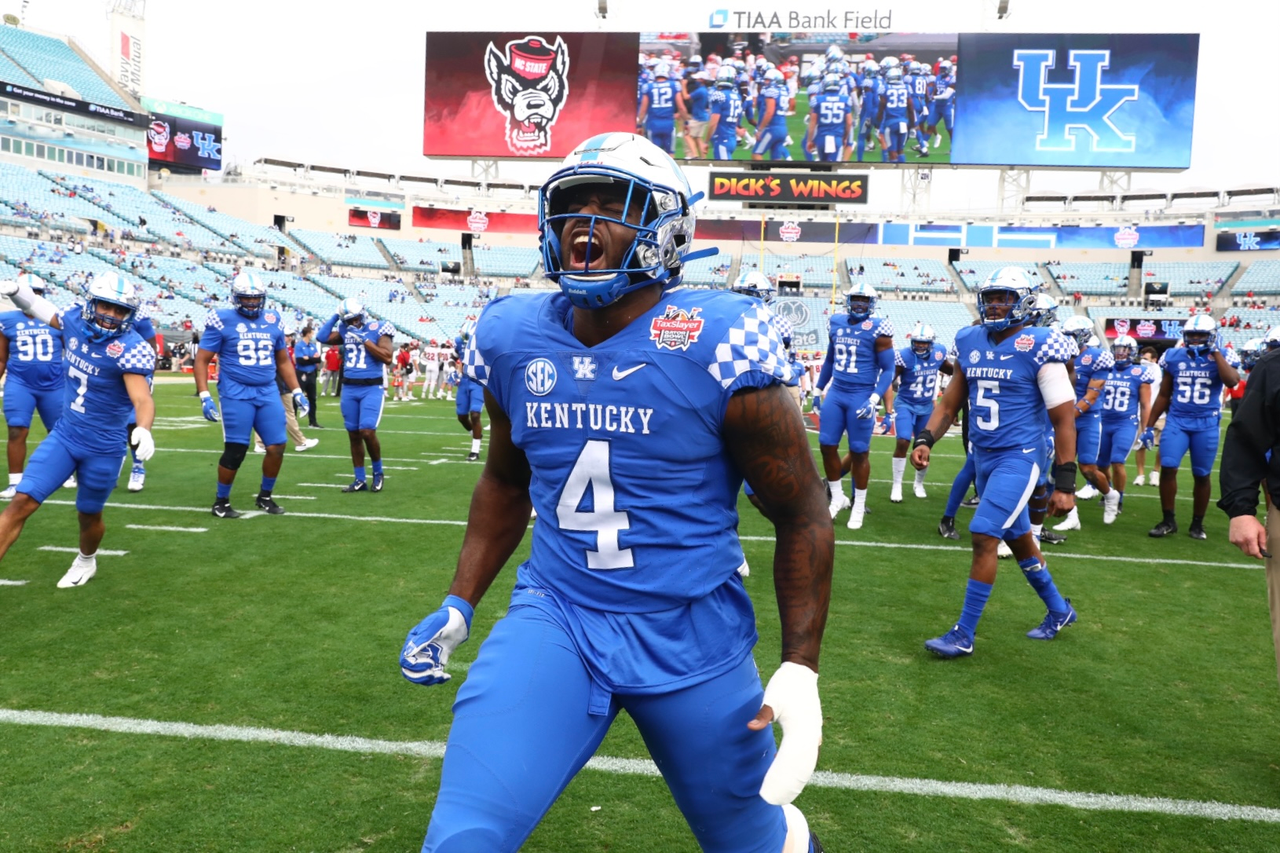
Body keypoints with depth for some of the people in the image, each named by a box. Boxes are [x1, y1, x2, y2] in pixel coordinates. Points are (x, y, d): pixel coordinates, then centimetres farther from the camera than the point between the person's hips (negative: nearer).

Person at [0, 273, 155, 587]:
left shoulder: (131, 349, -22)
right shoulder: (74, 320, -4)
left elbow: (142, 399, -33)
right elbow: (48, 314, 22)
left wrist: (143, 430, -53)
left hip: (104, 448, -4)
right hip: (64, 434, 4)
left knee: (89, 515, 15)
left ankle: (86, 562, 47)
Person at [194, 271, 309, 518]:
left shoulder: (272, 322, 10)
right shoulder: (223, 321, -4)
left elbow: (283, 361, 20)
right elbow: (202, 360, -3)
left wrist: (297, 392, 14)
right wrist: (205, 397, -12)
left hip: (268, 393, 5)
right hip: (236, 394, -4)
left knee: (277, 447, 2)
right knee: (235, 452, -4)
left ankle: (264, 497, 23)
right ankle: (221, 502, 16)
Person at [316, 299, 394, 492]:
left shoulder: (377, 329, -6)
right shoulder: (345, 331, 11)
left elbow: (387, 358, -15)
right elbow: (322, 337, 5)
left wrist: (364, 340, -16)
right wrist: (335, 316, 4)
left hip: (372, 388, -5)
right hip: (350, 389, 6)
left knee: (367, 431, -15)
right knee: (354, 434, 8)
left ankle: (378, 472, 9)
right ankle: (360, 480, 17)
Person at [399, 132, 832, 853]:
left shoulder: (717, 346, -16)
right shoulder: (515, 340, -3)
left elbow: (802, 513, -7)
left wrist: (801, 669, -10)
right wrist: (459, 605, 12)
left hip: (692, 637, -2)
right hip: (555, 617, 3)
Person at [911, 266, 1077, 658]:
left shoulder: (1039, 349, -13)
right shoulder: (969, 343, 5)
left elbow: (1064, 419, -12)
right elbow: (951, 402, 12)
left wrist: (1064, 484, -14)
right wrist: (925, 439, -4)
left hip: (1019, 458, -7)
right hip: (983, 456, 7)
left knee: (983, 536, -13)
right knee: (1018, 538, 18)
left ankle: (964, 635, -1)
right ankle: (1059, 610, 40)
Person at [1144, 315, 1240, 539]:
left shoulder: (1221, 357, -1)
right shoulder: (1174, 357, 4)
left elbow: (1232, 381, -24)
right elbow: (1164, 395, 10)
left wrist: (1215, 352, -17)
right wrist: (1149, 426, 8)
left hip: (1206, 424, -1)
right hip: (1177, 421, 1)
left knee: (1201, 476, 6)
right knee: (1167, 468, -11)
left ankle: (1197, 523, 21)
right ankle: (1168, 520, 2)